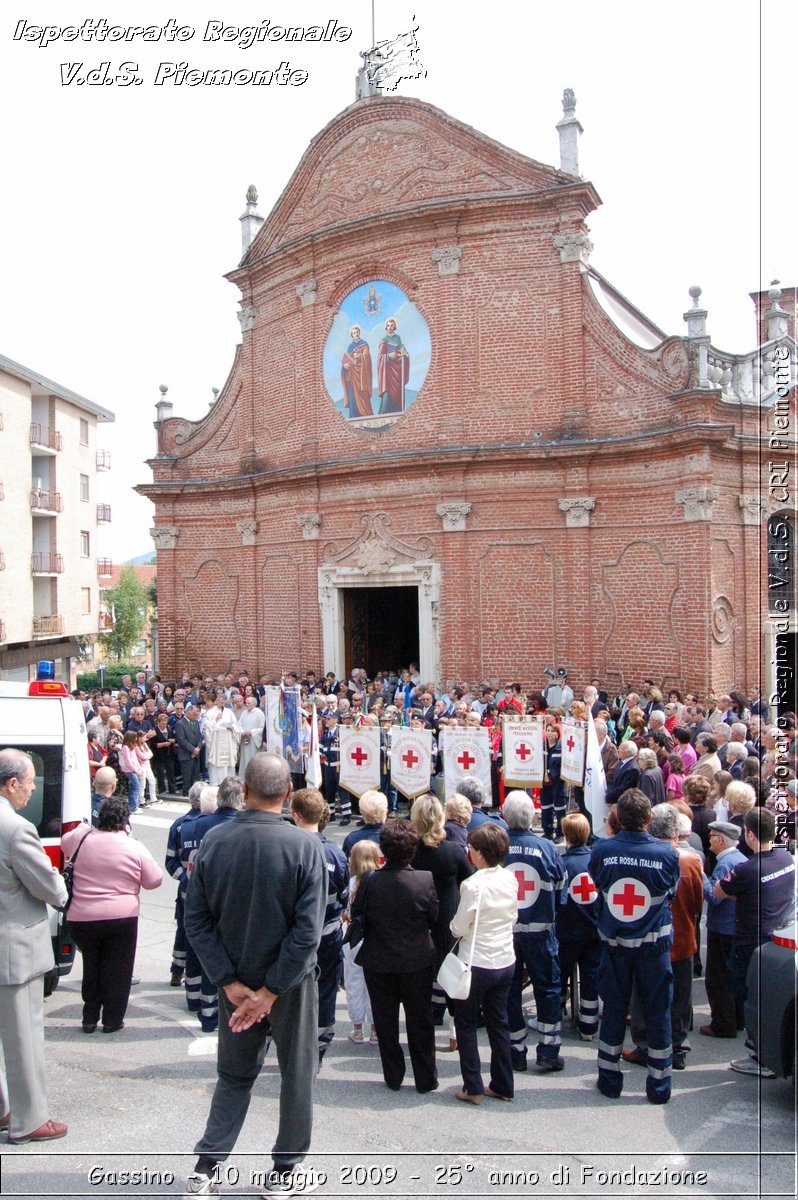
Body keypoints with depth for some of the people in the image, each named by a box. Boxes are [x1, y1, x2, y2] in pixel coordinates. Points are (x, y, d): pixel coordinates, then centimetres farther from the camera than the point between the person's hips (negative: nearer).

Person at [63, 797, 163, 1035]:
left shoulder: (80, 838, -4)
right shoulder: (134, 847, -9)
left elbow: (64, 843, 19)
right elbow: (154, 881, -1)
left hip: (81, 917, 3)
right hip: (121, 918, -2)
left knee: (91, 967, 19)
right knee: (117, 970, 10)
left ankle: (90, 1018, 24)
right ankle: (112, 1020, 15)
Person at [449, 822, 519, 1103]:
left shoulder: (473, 884, -22)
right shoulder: (509, 879, -3)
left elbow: (458, 928, -15)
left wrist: (453, 924, 6)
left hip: (477, 964, -6)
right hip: (506, 961, 6)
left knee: (465, 1022, 11)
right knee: (498, 1022, 17)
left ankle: (473, 1087, 13)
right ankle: (503, 1086, 24)